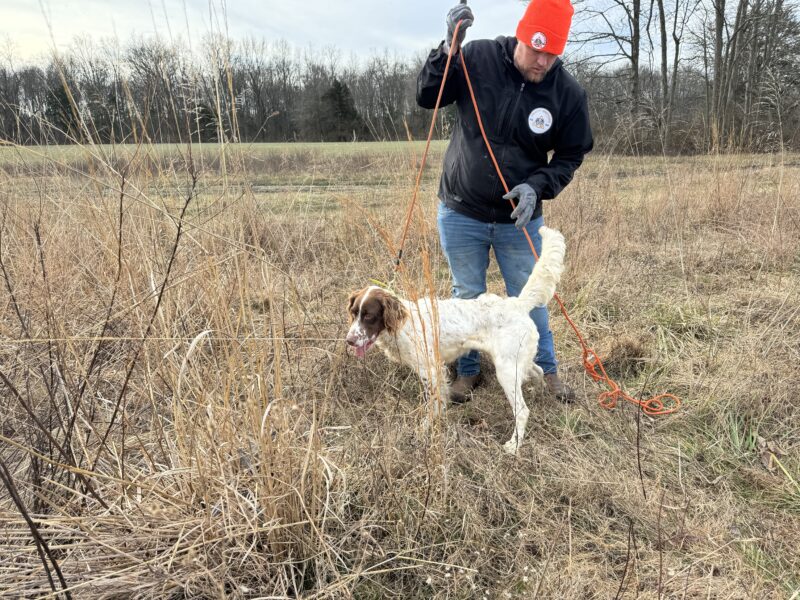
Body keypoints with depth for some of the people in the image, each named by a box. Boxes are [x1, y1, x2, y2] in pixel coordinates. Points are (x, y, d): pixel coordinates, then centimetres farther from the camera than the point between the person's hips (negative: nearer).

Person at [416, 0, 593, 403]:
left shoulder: (569, 94, -10)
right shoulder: (477, 58, -11)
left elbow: (571, 155, 0)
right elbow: (426, 98, -7)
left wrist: (537, 186, -17)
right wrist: (449, 49, -22)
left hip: (519, 219, 0)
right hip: (460, 214, 0)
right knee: (467, 297, 12)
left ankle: (547, 370, 33)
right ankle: (468, 371, 32)